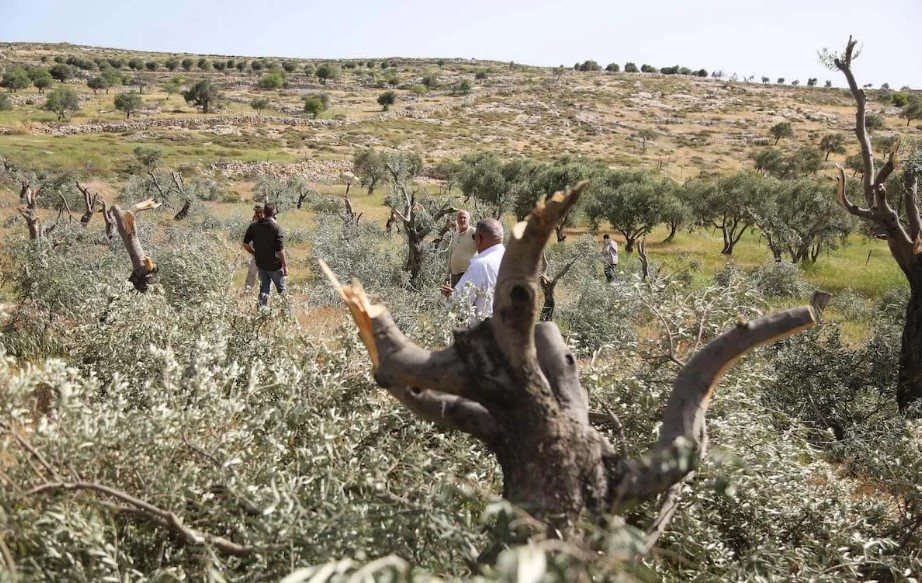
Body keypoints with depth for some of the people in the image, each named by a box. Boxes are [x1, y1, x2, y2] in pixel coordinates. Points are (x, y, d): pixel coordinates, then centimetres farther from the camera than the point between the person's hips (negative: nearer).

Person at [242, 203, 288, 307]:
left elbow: (245, 244, 0)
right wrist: (285, 265, -11)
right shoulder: (276, 228, -21)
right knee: (281, 289, 15)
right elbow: (280, 250, -21)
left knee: (264, 288, 17)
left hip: (260, 263, 4)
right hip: (274, 265, -4)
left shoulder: (253, 226, -5)